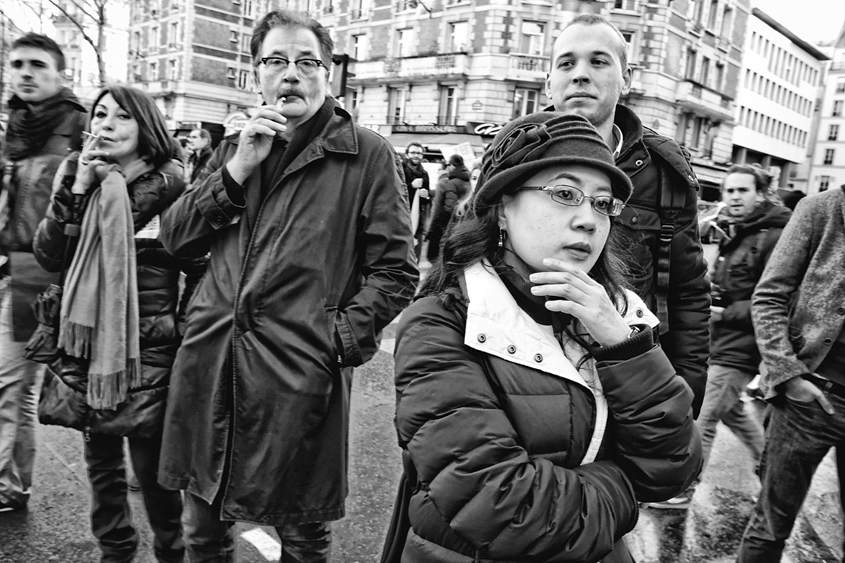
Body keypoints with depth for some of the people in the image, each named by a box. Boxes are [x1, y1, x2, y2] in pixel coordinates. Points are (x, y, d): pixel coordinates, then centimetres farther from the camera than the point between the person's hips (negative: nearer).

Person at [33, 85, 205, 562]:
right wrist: (76, 190, -10)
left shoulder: (168, 186, -8)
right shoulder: (80, 178, 7)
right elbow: (48, 255, -2)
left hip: (146, 347, -5)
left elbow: (201, 269, -5)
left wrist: (181, 330, -5)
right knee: (101, 460, 15)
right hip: (89, 342, 5)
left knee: (152, 464, 3)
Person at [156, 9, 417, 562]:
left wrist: (341, 337, -14)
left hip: (302, 370, -4)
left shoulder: (367, 154, -2)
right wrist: (238, 169, -5)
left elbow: (395, 270, -4)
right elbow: (175, 237, 7)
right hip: (210, 360, 5)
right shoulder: (235, 148, 15)